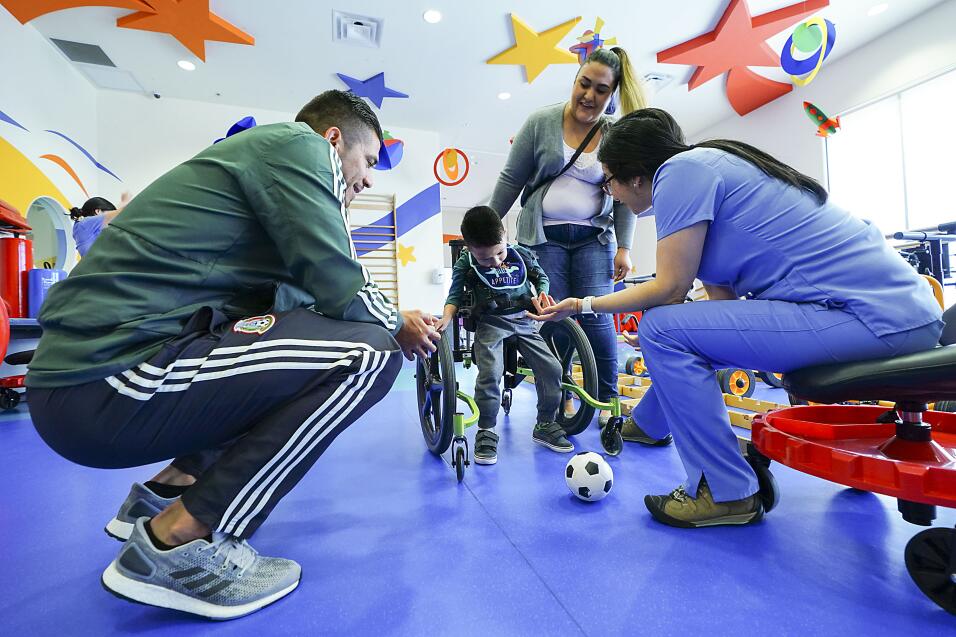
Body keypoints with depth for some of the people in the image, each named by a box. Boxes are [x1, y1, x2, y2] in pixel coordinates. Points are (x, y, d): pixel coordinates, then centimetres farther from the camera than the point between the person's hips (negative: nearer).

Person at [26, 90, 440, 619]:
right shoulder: (296, 143, -5)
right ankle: (174, 543, -5)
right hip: (111, 382, -10)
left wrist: (392, 319, 18)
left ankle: (167, 490, 20)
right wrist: (399, 326, 5)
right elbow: (340, 290, -15)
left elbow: (301, 293, 19)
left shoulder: (264, 155, 23)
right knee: (368, 352, -15)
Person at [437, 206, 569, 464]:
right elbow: (455, 295, 1)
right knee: (490, 374, -25)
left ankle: (545, 425, 14)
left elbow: (541, 277, 17)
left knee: (552, 369, -7)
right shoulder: (465, 264, -3)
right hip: (491, 323, -3)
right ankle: (486, 432, -3)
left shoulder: (522, 255, 3)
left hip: (523, 320, 3)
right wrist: (446, 319, -17)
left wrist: (541, 296, -2)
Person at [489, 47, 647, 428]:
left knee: (596, 319, -7)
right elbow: (511, 180, 3)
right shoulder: (541, 123, 0)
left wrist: (624, 247, -2)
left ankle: (608, 402, 9)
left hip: (594, 238, 1)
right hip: (543, 238, -1)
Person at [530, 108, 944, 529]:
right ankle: (647, 424, 40)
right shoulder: (710, 168, 16)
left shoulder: (682, 168, -11)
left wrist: (585, 305, -5)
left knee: (663, 328, -16)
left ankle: (727, 494, -3)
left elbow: (670, 288, -17)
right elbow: (722, 297, 11)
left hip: (877, 317, -10)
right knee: (692, 324, 20)